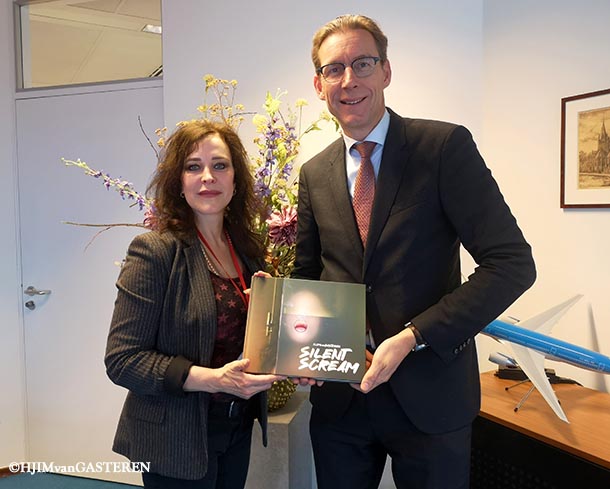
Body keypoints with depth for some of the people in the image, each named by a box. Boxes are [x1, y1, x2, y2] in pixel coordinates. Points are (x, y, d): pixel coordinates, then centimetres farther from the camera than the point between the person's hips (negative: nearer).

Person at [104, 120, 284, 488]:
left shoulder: (247, 249, 2)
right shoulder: (155, 251, -17)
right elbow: (122, 360, -18)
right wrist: (213, 379, -27)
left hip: (238, 428, 6)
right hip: (177, 441, -6)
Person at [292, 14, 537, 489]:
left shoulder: (446, 146, -9)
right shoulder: (314, 173, 5)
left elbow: (512, 263, -14)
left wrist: (412, 338, -20)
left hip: (429, 394, -3)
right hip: (338, 395, 4)